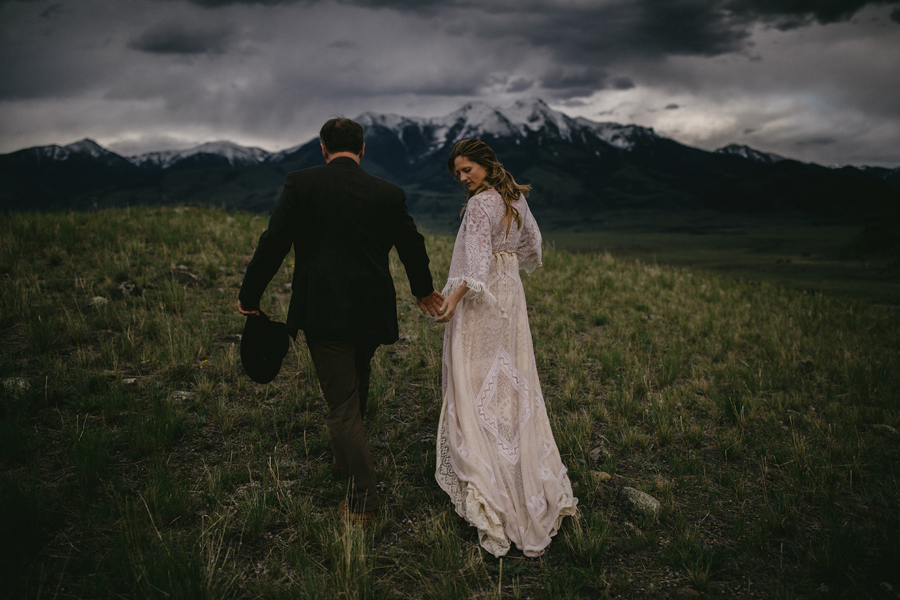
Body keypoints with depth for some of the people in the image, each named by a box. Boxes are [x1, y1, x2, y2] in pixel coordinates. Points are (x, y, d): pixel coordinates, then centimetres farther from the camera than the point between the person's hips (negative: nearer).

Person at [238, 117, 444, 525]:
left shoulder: (302, 183, -4)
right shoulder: (388, 193, 4)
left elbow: (274, 242, -7)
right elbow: (412, 246, 15)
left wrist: (249, 296, 5)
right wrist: (423, 291, 33)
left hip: (324, 310, -4)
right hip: (371, 311, 4)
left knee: (341, 403, 1)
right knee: (355, 392, 26)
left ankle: (362, 500, 1)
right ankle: (345, 458, 48)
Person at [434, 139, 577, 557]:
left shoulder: (481, 204, -16)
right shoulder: (516, 198, 9)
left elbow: (479, 260, -27)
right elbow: (532, 242, 22)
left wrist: (455, 296, -39)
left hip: (481, 301, -8)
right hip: (510, 295, 8)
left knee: (477, 386, -4)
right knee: (514, 384, 15)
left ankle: (485, 486, -4)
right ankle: (534, 478, 24)